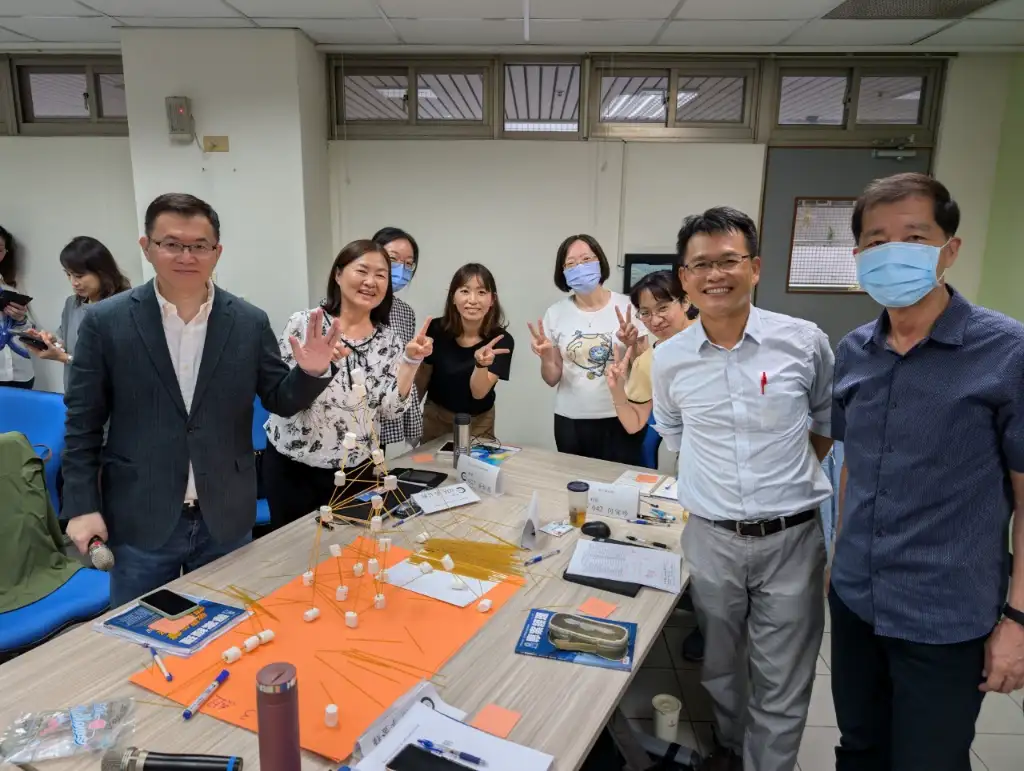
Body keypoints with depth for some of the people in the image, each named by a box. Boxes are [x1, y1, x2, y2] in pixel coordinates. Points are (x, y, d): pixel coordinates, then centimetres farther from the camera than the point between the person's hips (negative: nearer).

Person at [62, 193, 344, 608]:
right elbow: (82, 422, -1)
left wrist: (311, 373, -18)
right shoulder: (106, 322, -6)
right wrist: (82, 507, -5)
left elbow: (279, 401, 2)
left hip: (226, 519, 1)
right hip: (139, 521, -1)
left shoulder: (250, 322, -3)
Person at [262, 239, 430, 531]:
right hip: (293, 466, -2)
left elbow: (391, 409, -6)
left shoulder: (388, 340, -1)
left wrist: (410, 360, -16)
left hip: (357, 470, 2)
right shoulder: (304, 323, -9)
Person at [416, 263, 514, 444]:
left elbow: (479, 392, -23)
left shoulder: (502, 341, -21)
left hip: (478, 423, -1)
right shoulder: (437, 329, -18)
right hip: (435, 416, 1)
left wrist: (481, 364, -42)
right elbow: (422, 378, -2)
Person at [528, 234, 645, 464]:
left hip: (620, 419, -1)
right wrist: (545, 357, -16)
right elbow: (552, 379, 3)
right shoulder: (555, 313, -1)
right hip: (571, 421, 1)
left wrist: (633, 345, -19)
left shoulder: (626, 306, -4)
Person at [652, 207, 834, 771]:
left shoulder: (805, 342, -8)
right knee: (719, 669, 20)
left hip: (792, 536, -1)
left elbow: (829, 424, 9)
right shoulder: (669, 359, -4)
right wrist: (715, 481, 6)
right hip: (711, 538, 2)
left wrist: (787, 475, 6)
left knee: (782, 687, 10)